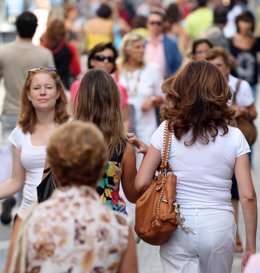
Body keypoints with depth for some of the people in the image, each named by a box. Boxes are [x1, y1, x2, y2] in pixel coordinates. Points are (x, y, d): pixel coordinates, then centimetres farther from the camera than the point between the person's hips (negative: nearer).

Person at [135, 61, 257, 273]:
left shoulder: (167, 131, -3)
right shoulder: (233, 136, -3)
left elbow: (141, 184, -4)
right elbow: (247, 196, -5)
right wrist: (251, 244, 3)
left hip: (177, 227, -1)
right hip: (219, 226, 1)